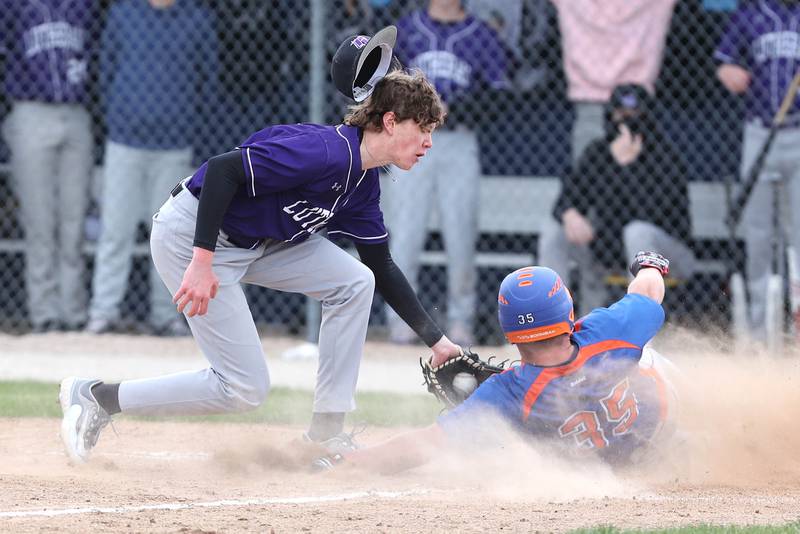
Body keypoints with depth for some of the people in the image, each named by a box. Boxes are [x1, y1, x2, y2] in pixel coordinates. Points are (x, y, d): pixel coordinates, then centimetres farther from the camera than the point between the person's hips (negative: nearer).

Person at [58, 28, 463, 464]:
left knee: (355, 282, 0)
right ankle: (95, 397, 2)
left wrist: (436, 340, 14)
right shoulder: (326, 151, -25)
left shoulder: (363, 183, 6)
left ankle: (326, 433, 6)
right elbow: (222, 169, -30)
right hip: (191, 235, -9)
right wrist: (202, 261, -33)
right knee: (245, 389, -9)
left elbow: (382, 270, 16)